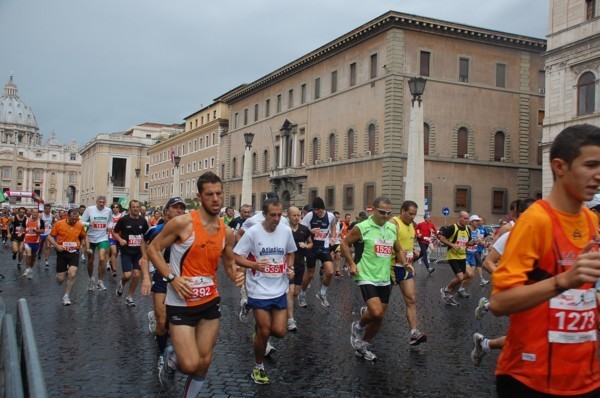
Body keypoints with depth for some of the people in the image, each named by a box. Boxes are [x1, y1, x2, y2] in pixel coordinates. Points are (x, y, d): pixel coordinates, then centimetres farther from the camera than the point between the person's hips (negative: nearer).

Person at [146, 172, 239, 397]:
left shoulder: (227, 232, 1)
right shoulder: (183, 223, -16)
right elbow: (153, 249, -8)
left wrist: (235, 275, -9)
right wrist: (172, 278, -18)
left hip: (210, 302, 5)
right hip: (181, 304, -5)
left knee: (205, 362, 11)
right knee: (190, 365, -9)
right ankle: (172, 356, 26)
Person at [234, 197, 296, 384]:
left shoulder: (286, 231, -1)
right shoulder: (252, 232, -14)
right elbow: (236, 257, -10)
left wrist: (290, 268, -2)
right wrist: (253, 264, -27)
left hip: (279, 290, 4)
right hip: (259, 290, -4)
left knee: (279, 331, 0)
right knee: (264, 331, 1)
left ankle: (259, 333, 35)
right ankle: (258, 367, 25)